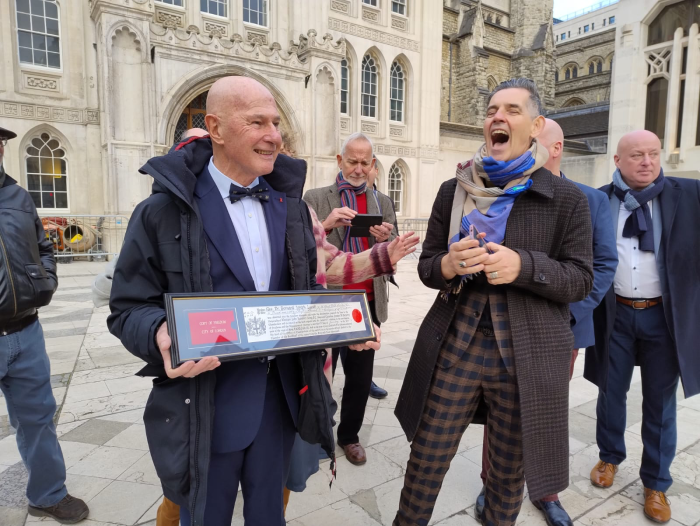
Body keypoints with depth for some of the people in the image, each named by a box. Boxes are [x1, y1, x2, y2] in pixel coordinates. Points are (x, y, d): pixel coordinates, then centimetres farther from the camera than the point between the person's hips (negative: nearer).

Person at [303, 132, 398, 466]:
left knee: (360, 375, 12)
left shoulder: (383, 203, 11)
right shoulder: (315, 198, 2)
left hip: (367, 303, 3)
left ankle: (349, 435, 31)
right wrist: (326, 224, -22)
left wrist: (386, 240, -13)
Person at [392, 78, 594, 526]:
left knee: (510, 473, 19)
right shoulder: (453, 191, 5)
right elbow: (426, 266, 8)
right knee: (426, 460, 12)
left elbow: (581, 280, -2)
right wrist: (447, 265, -16)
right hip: (454, 347, 2)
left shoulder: (567, 199, -1)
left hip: (525, 356, -1)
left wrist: (524, 266, -20)